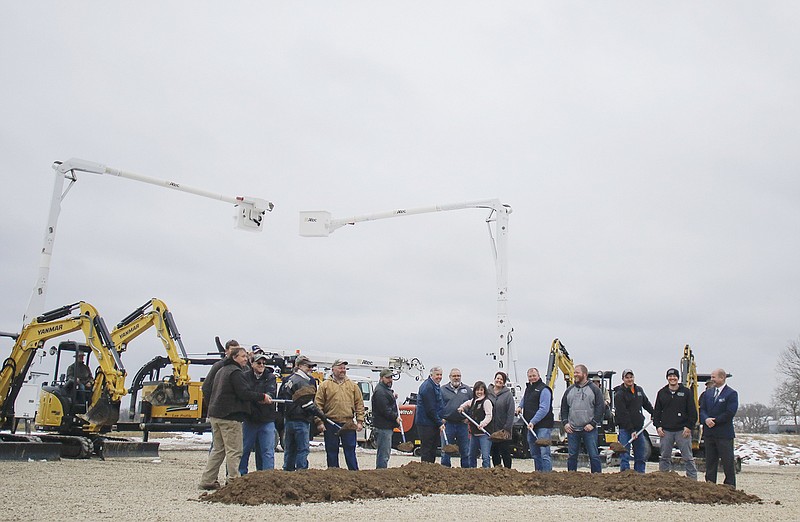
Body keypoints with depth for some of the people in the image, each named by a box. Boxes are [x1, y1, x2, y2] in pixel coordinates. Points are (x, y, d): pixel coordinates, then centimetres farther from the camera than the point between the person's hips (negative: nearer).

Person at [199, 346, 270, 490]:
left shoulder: (222, 370, 20)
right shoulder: (235, 372, -12)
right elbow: (244, 393, -20)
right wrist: (262, 397, -12)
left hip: (215, 415, 10)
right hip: (230, 416, -10)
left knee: (218, 449, 16)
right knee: (234, 451, -4)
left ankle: (207, 480, 16)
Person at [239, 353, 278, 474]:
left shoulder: (270, 377, 4)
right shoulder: (245, 376, 3)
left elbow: (271, 392, -11)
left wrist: (267, 397, -34)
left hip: (266, 420, 0)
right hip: (249, 419, 0)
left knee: (267, 451, 0)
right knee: (244, 450, 11)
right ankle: (241, 475, 24)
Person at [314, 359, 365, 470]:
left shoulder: (353, 385, 9)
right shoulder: (325, 385, 2)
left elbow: (359, 404, 8)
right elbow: (318, 405, -2)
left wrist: (360, 421, 0)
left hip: (348, 424, 1)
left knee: (350, 451, 4)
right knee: (332, 452, 7)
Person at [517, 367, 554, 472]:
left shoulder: (544, 389, -12)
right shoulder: (528, 387, 15)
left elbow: (544, 409, -20)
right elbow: (524, 399, 40)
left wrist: (533, 422, -23)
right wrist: (520, 407, 22)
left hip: (543, 426, -9)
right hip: (531, 426, 9)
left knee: (544, 453, -12)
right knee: (534, 454, 15)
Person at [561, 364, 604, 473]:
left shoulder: (594, 389, 1)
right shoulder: (569, 390, 11)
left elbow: (600, 407, -4)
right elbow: (564, 408, 15)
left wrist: (593, 423, -10)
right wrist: (565, 422, 3)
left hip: (589, 429, -3)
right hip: (572, 429, 3)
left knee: (594, 455, -2)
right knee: (572, 456, 7)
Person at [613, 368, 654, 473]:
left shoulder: (639, 390, 10)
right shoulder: (619, 394, -11)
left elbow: (646, 403, 29)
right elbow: (623, 414, -16)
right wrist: (631, 430, -19)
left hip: (639, 428, 6)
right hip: (625, 428, -6)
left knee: (640, 456, 11)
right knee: (624, 455, -6)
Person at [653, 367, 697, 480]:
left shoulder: (686, 392, 3)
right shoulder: (662, 393, 10)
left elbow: (692, 411, 2)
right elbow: (656, 411, 13)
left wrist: (689, 426, -6)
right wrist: (658, 426, 2)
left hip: (682, 430, -2)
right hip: (666, 431, 3)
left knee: (688, 458, 1)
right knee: (665, 457, 8)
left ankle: (693, 479, 7)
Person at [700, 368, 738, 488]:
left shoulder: (731, 394, -6)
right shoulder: (708, 393, 13)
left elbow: (730, 413, -15)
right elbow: (702, 409, 9)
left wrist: (714, 421, -13)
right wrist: (706, 419, -11)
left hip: (724, 434, -6)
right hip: (709, 433, 6)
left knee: (728, 461, 0)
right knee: (710, 461, 12)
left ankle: (730, 486, 9)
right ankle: (710, 484, 19)